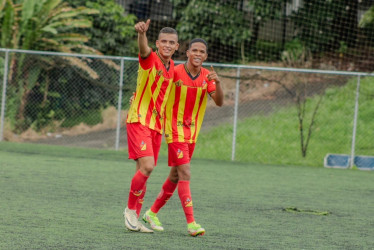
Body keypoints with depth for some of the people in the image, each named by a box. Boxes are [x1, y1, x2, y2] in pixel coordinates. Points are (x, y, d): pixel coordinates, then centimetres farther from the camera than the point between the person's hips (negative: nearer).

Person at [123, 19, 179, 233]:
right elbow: (144, 49, -37)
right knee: (147, 166, -20)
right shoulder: (151, 60, -12)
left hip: (156, 124, 7)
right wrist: (142, 33, -57)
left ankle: (134, 219, 15)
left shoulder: (172, 67, 11)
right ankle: (130, 209, -3)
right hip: (140, 120, -7)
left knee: (144, 171, 9)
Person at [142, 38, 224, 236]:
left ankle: (152, 212, 29)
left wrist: (217, 83, -25)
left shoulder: (207, 76, 0)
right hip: (174, 129, -6)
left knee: (176, 176, 14)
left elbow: (219, 102, -8)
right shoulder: (175, 72, -13)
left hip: (192, 132, 6)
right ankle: (191, 223, -18)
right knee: (185, 173, -15)